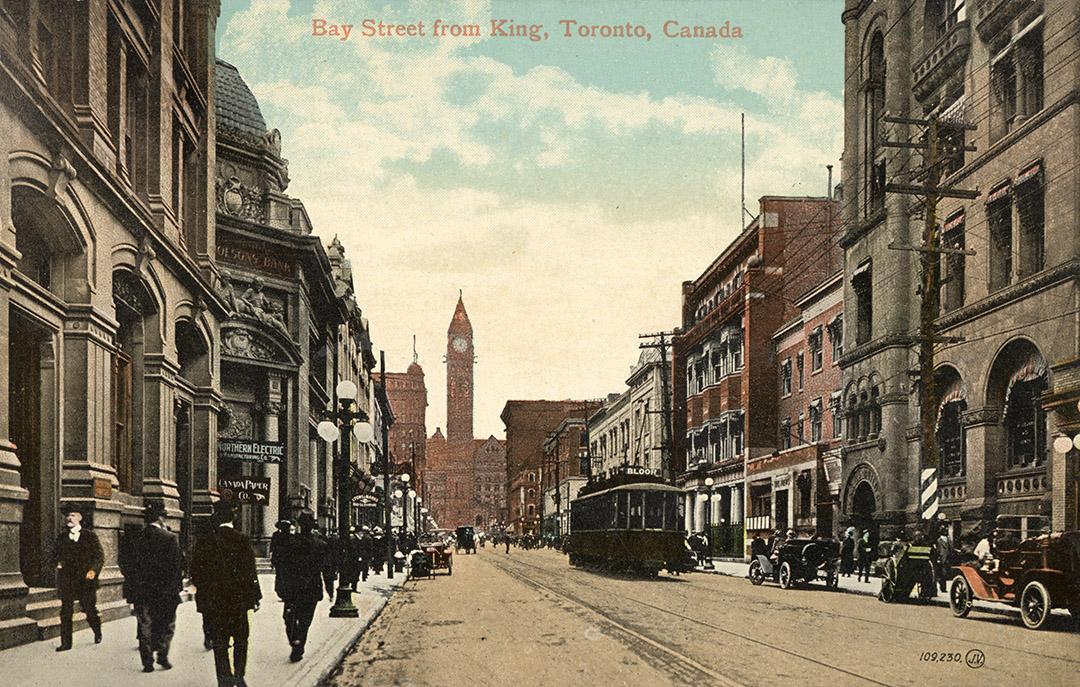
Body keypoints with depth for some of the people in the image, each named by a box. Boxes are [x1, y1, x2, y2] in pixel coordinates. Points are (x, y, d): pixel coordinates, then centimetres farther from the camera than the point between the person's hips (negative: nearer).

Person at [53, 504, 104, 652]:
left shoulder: (90, 536, 4)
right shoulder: (62, 537, 14)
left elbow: (100, 555, 2)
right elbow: (55, 555, 20)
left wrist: (93, 570, -14)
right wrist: (58, 562, -3)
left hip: (86, 579, -2)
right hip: (67, 581, 2)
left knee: (90, 609, 3)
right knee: (65, 611, -4)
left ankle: (97, 633, 29)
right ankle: (65, 642, -1)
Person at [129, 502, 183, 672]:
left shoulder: (136, 540, 1)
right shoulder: (171, 538, -9)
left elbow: (132, 567, 3)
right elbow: (177, 565, -9)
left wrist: (134, 590, 9)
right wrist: (177, 586, 1)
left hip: (142, 591, 2)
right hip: (166, 591, -2)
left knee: (145, 627, 9)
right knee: (166, 626, 13)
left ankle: (147, 662, 7)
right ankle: (162, 656, 4)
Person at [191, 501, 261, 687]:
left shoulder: (204, 542, -2)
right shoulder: (241, 540, -8)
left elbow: (196, 573, 2)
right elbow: (249, 572, -9)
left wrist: (203, 596, 15)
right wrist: (254, 598, -2)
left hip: (213, 602, 1)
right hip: (238, 601, -1)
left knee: (219, 643, 7)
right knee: (240, 640, 13)